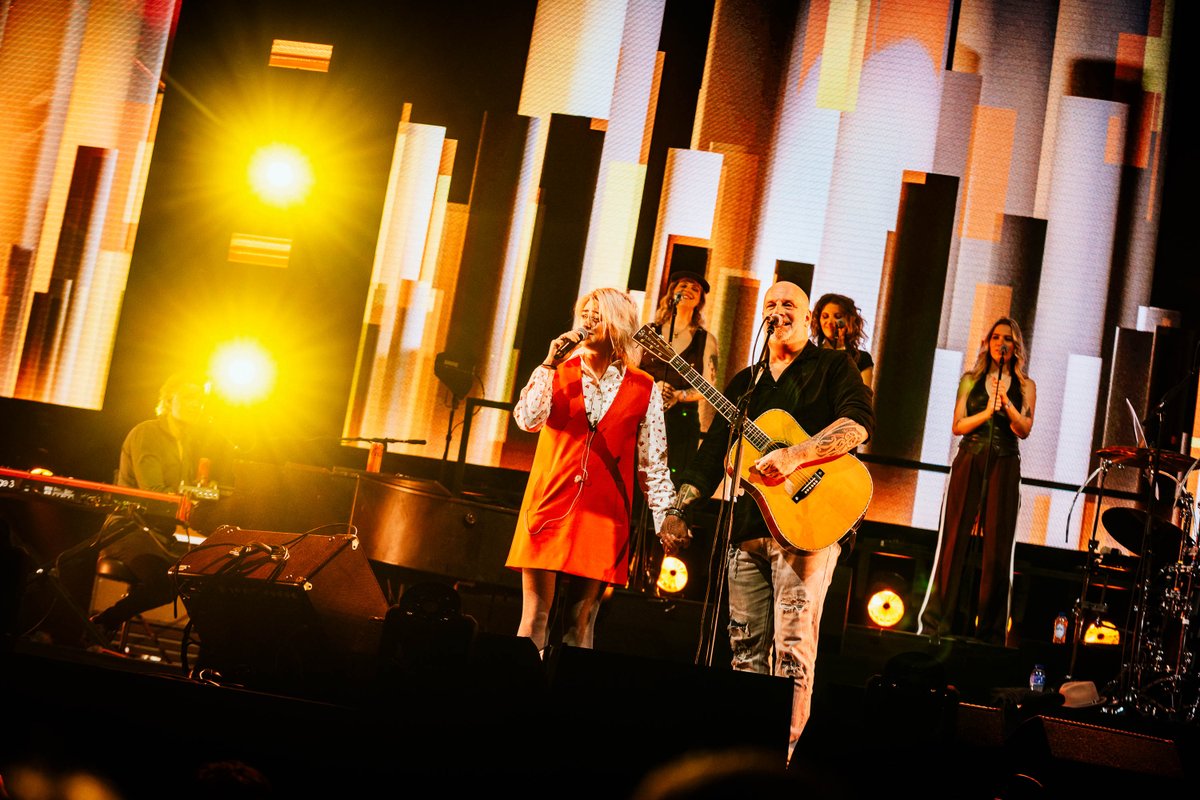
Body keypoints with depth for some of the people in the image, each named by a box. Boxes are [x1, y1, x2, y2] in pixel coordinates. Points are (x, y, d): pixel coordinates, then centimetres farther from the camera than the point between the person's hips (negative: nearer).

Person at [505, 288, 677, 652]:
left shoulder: (643, 388, 5)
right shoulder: (557, 372, 6)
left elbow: (654, 461, 7)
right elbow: (527, 419, -10)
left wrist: (667, 518, 1)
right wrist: (549, 365, -12)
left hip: (603, 513, 0)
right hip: (551, 503, 0)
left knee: (581, 622, 3)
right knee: (535, 615, -1)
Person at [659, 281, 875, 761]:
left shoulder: (832, 368, 5)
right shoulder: (745, 383, 21)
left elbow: (859, 422, -14)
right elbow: (713, 452, 21)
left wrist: (795, 456, -24)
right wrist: (679, 509, 10)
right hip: (749, 530, 6)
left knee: (793, 648, -11)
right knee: (747, 650, 7)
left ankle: (779, 756, -11)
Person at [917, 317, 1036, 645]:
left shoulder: (1025, 386, 10)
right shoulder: (971, 379, 11)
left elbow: (1024, 429, -3)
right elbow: (958, 426, 3)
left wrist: (1005, 402, -17)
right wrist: (987, 412, -12)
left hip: (1004, 467, 0)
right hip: (969, 462, 0)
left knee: (997, 547, -3)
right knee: (954, 540, -4)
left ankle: (990, 630, 1)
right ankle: (938, 622, -2)